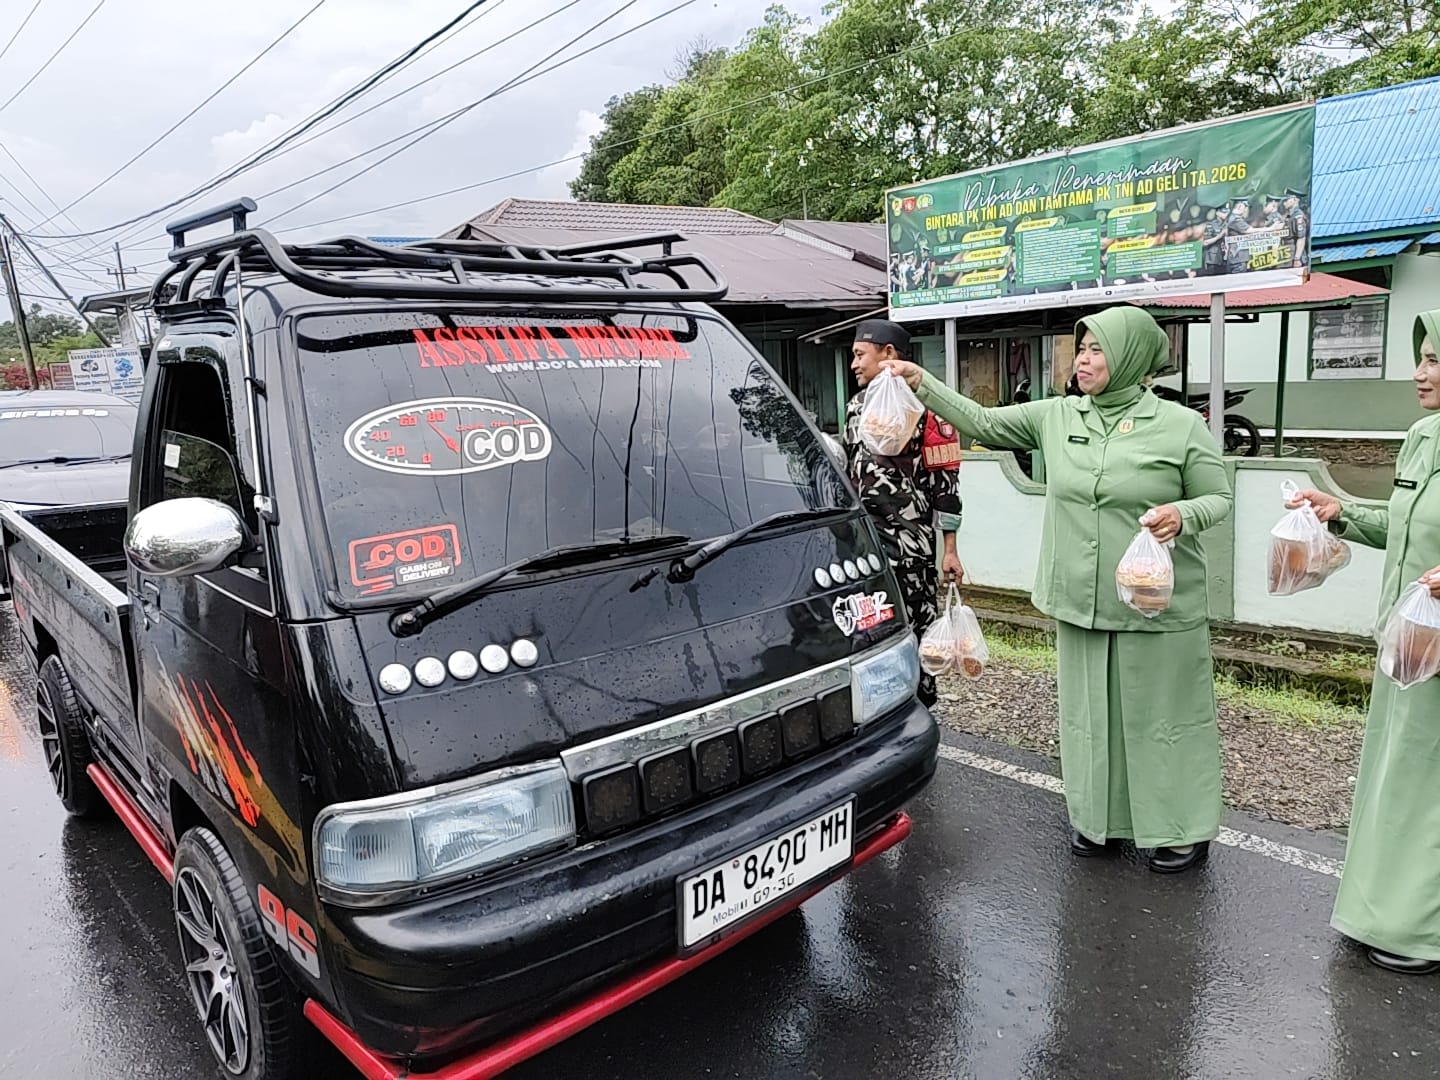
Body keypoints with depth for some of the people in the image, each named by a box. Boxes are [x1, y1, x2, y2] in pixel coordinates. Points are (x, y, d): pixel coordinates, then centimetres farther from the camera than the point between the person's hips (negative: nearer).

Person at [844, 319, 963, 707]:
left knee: (914, 631, 2)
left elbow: (945, 481, -10)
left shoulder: (926, 406, -9)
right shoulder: (857, 406, 14)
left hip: (909, 544, -7)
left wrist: (950, 549, -10)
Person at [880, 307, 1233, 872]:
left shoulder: (1180, 424, -5)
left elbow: (1219, 497, 1)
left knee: (1161, 714, 6)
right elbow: (983, 424, 7)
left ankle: (1184, 828, 24)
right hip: (1079, 603, 4)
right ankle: (1096, 815, 32)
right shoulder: (1056, 416, 5)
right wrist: (923, 384, 0)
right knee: (1089, 711, 15)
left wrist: (1182, 515, -20)